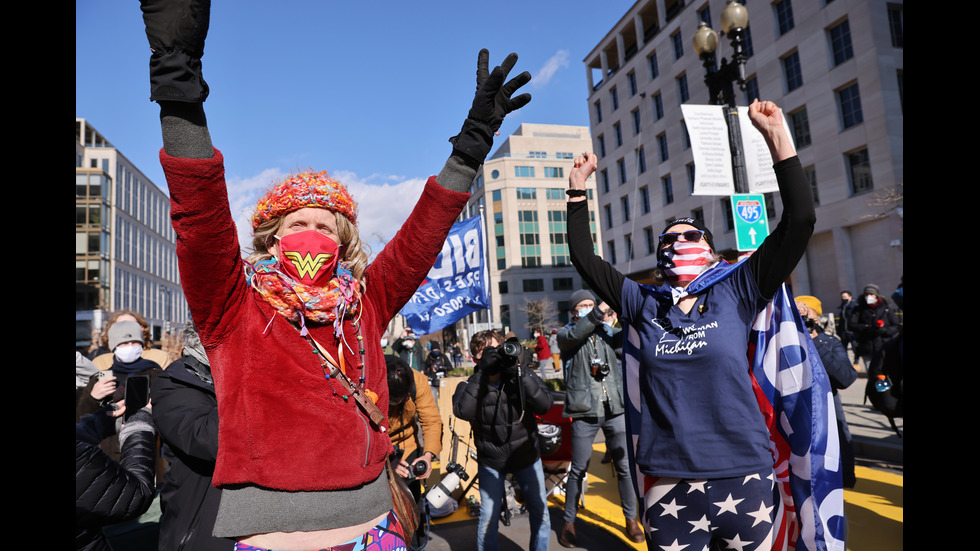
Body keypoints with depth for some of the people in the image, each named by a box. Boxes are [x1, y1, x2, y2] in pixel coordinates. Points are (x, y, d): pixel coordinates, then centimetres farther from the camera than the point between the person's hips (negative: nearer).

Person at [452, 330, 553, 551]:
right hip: (491, 461, -1)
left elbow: (543, 406, -23)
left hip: (526, 455, 1)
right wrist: (483, 373, -35)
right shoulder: (470, 385, -12)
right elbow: (462, 411, -32)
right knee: (489, 518, 0)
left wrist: (519, 371, -31)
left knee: (540, 513, 8)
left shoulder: (523, 375, -10)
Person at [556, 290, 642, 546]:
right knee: (578, 470, 6)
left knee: (625, 466, 7)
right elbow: (575, 335, -23)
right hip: (584, 411, -2)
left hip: (615, 409, 3)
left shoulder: (606, 331, 9)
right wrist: (601, 310, -31)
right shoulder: (566, 333, 1)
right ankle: (568, 522, 21)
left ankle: (631, 519, 24)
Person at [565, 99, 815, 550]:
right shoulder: (644, 304, 4)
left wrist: (777, 138, -10)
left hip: (743, 478, -1)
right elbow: (584, 259, 8)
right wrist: (577, 191, 5)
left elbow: (799, 222, -7)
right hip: (669, 483, 1)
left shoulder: (735, 293, 0)